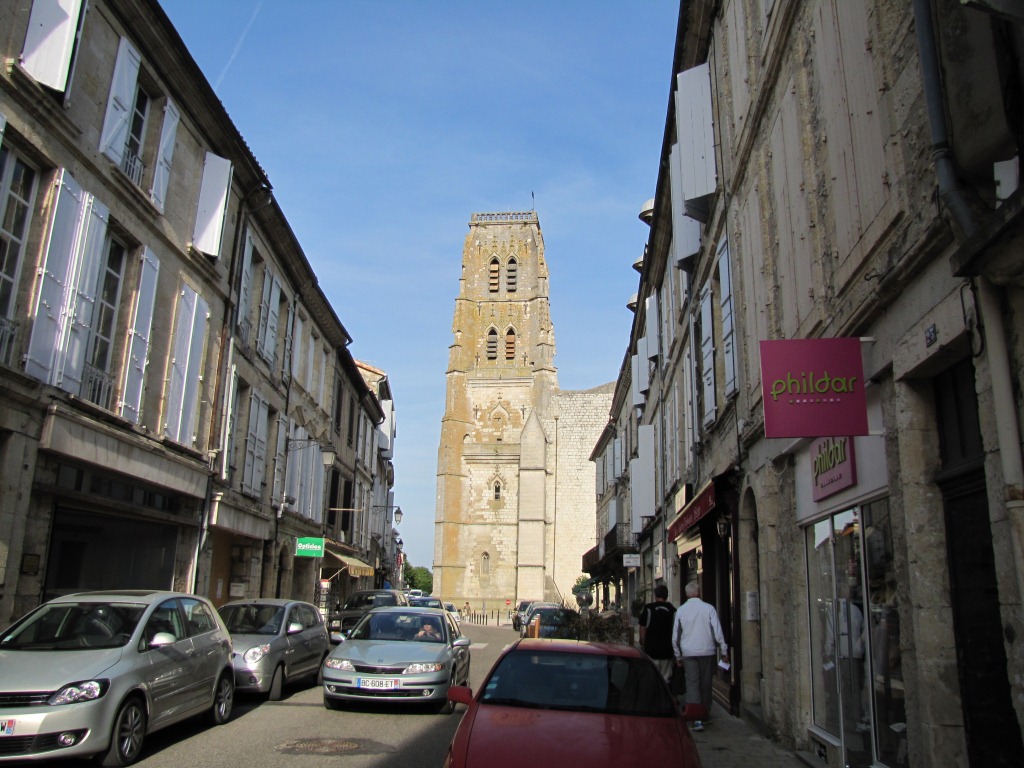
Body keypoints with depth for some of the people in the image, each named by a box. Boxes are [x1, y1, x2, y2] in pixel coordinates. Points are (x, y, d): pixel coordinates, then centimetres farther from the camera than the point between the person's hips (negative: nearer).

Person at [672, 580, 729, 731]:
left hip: (688, 653, 0)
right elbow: (717, 632, -4)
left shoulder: (681, 610, 1)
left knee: (692, 684, -1)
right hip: (707, 652, 0)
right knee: (706, 684, 13)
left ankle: (696, 719, -13)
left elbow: (675, 636, 7)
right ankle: (705, 716, 25)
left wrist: (678, 656, 16)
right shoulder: (708, 608, -4)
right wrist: (724, 651, 5)